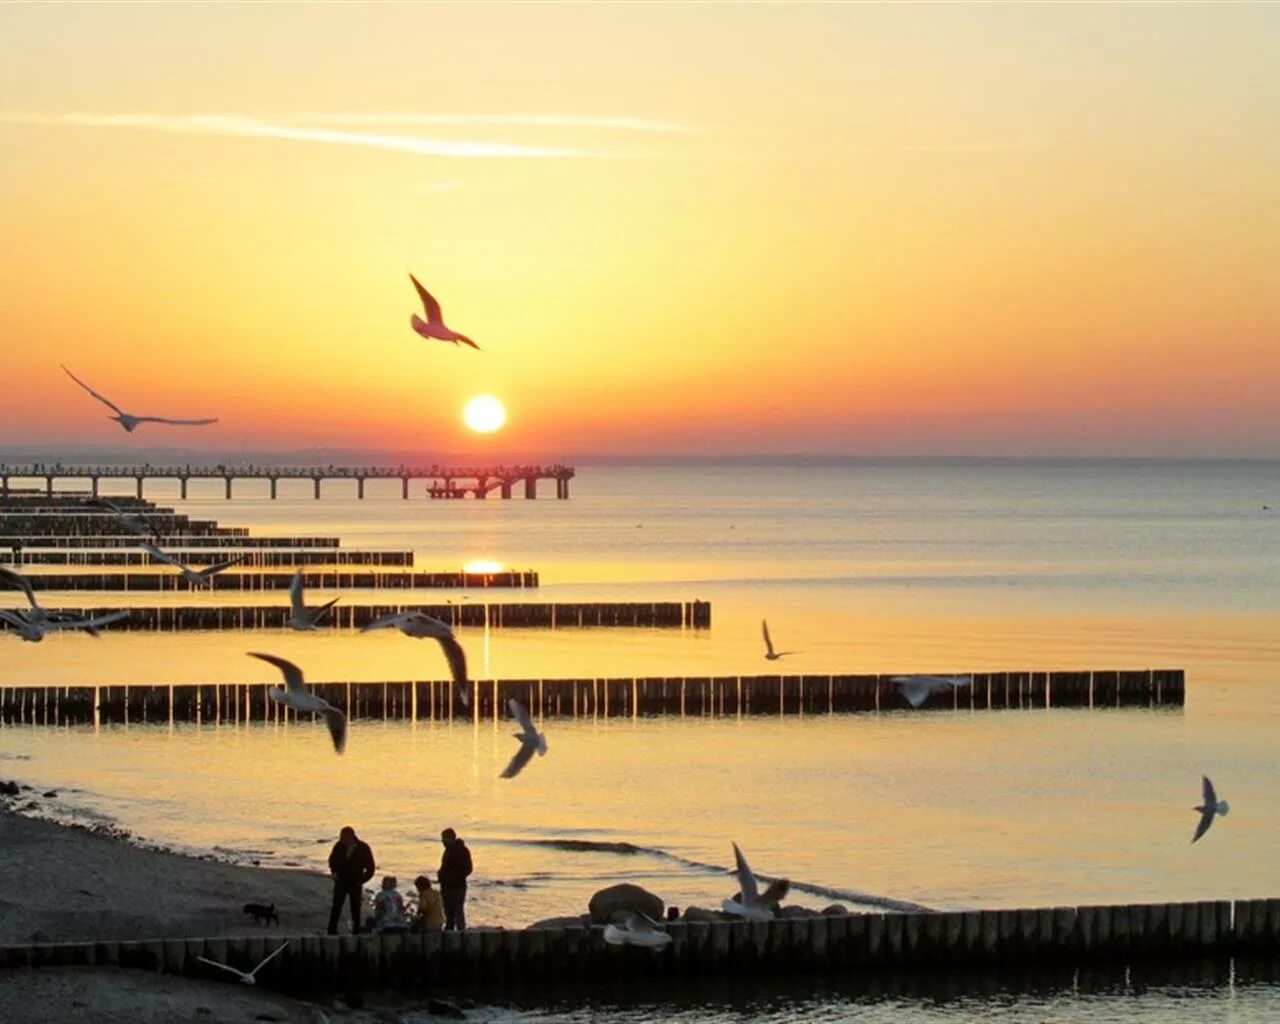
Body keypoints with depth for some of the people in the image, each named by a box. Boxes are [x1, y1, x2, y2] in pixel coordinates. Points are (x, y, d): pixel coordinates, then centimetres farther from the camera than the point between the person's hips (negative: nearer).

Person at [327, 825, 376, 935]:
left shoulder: (363, 848, -11)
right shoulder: (339, 846, -7)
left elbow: (370, 868, -3)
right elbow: (332, 860, 13)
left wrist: (361, 881, -9)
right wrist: (334, 872, 0)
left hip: (355, 884, -1)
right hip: (341, 882, 1)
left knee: (355, 908, 0)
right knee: (336, 907, -5)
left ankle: (356, 932, 5)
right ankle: (332, 931, -3)